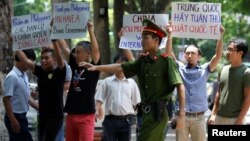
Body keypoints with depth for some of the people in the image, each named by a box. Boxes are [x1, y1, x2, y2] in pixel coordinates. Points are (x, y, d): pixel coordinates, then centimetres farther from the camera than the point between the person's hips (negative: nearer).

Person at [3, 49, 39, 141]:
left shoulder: (24, 76, 10)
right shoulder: (12, 77, -18)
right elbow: (6, 99, -21)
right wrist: (13, 120, -23)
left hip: (21, 116, 9)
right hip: (15, 117, -9)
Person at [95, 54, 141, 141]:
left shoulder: (131, 83, 7)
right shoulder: (107, 82, 4)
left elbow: (136, 103, 11)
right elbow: (99, 99, 3)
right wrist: (98, 110, -13)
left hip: (126, 120, 1)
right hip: (111, 119, -1)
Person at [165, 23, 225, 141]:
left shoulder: (204, 70, 6)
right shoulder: (180, 68, 7)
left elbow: (218, 56, -4)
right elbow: (169, 54, -4)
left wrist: (220, 36, -14)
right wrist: (169, 35, -15)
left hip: (199, 117, 0)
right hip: (182, 116, 0)